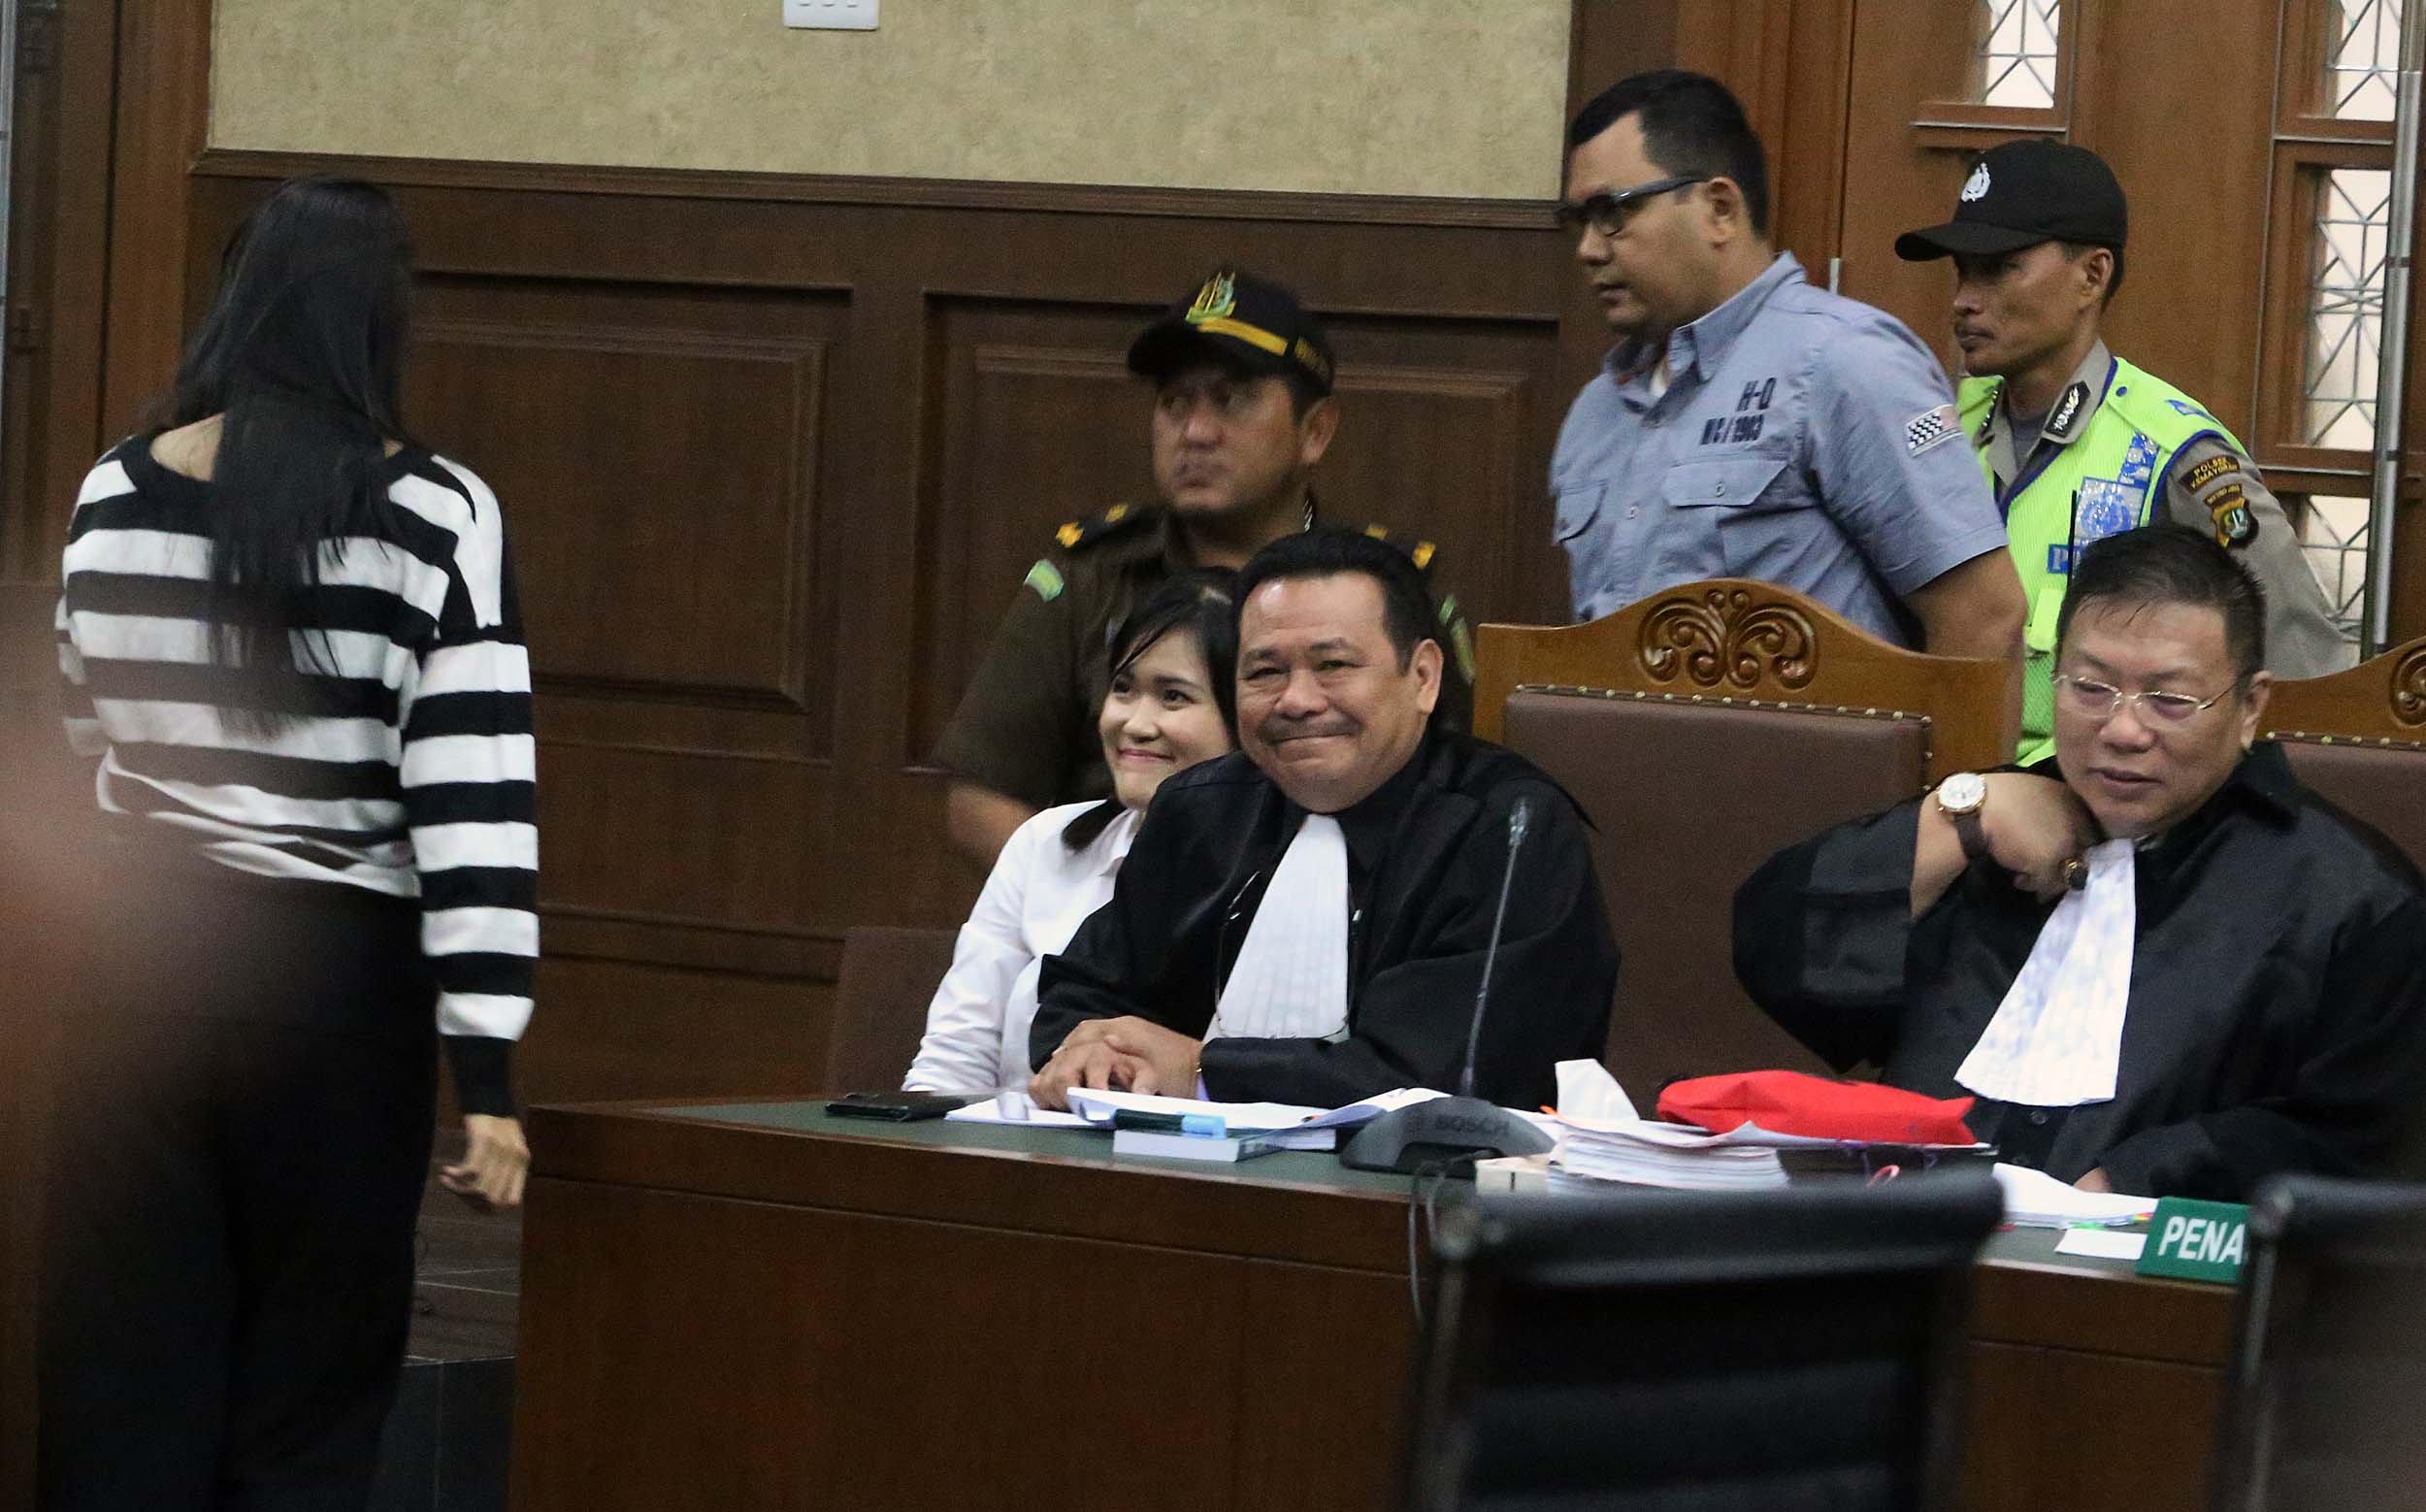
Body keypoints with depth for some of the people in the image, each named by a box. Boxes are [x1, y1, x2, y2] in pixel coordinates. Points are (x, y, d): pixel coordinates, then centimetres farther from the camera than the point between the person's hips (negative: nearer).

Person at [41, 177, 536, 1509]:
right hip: (335, 986, -3)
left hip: (138, 964, 3)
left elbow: (81, 743, 13)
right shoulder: (436, 519, -8)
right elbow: (474, 807, -11)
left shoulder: (113, 501, 2)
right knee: (306, 1399, 5)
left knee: (124, 1395, 6)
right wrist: (487, 1073, -10)